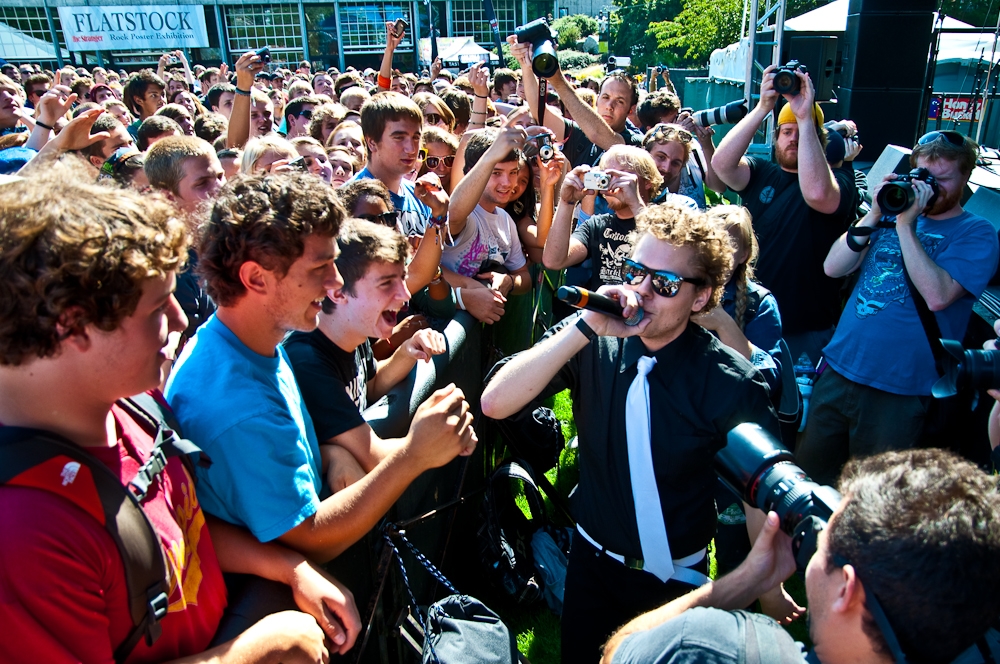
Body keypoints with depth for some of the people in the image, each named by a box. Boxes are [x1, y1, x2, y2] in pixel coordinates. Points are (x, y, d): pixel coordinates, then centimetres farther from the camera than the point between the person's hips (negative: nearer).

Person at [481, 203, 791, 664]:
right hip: (592, 563, 2)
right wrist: (585, 328, -34)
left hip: (678, 580, -2)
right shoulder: (590, 345, -16)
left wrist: (769, 590, -2)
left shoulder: (732, 383, -21)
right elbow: (494, 404, -27)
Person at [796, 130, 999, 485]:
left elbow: (937, 295, -19)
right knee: (809, 472, 12)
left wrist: (905, 224, -16)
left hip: (897, 391, -4)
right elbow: (833, 267, 2)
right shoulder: (894, 211, 12)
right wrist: (874, 216, -8)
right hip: (837, 371, 4)